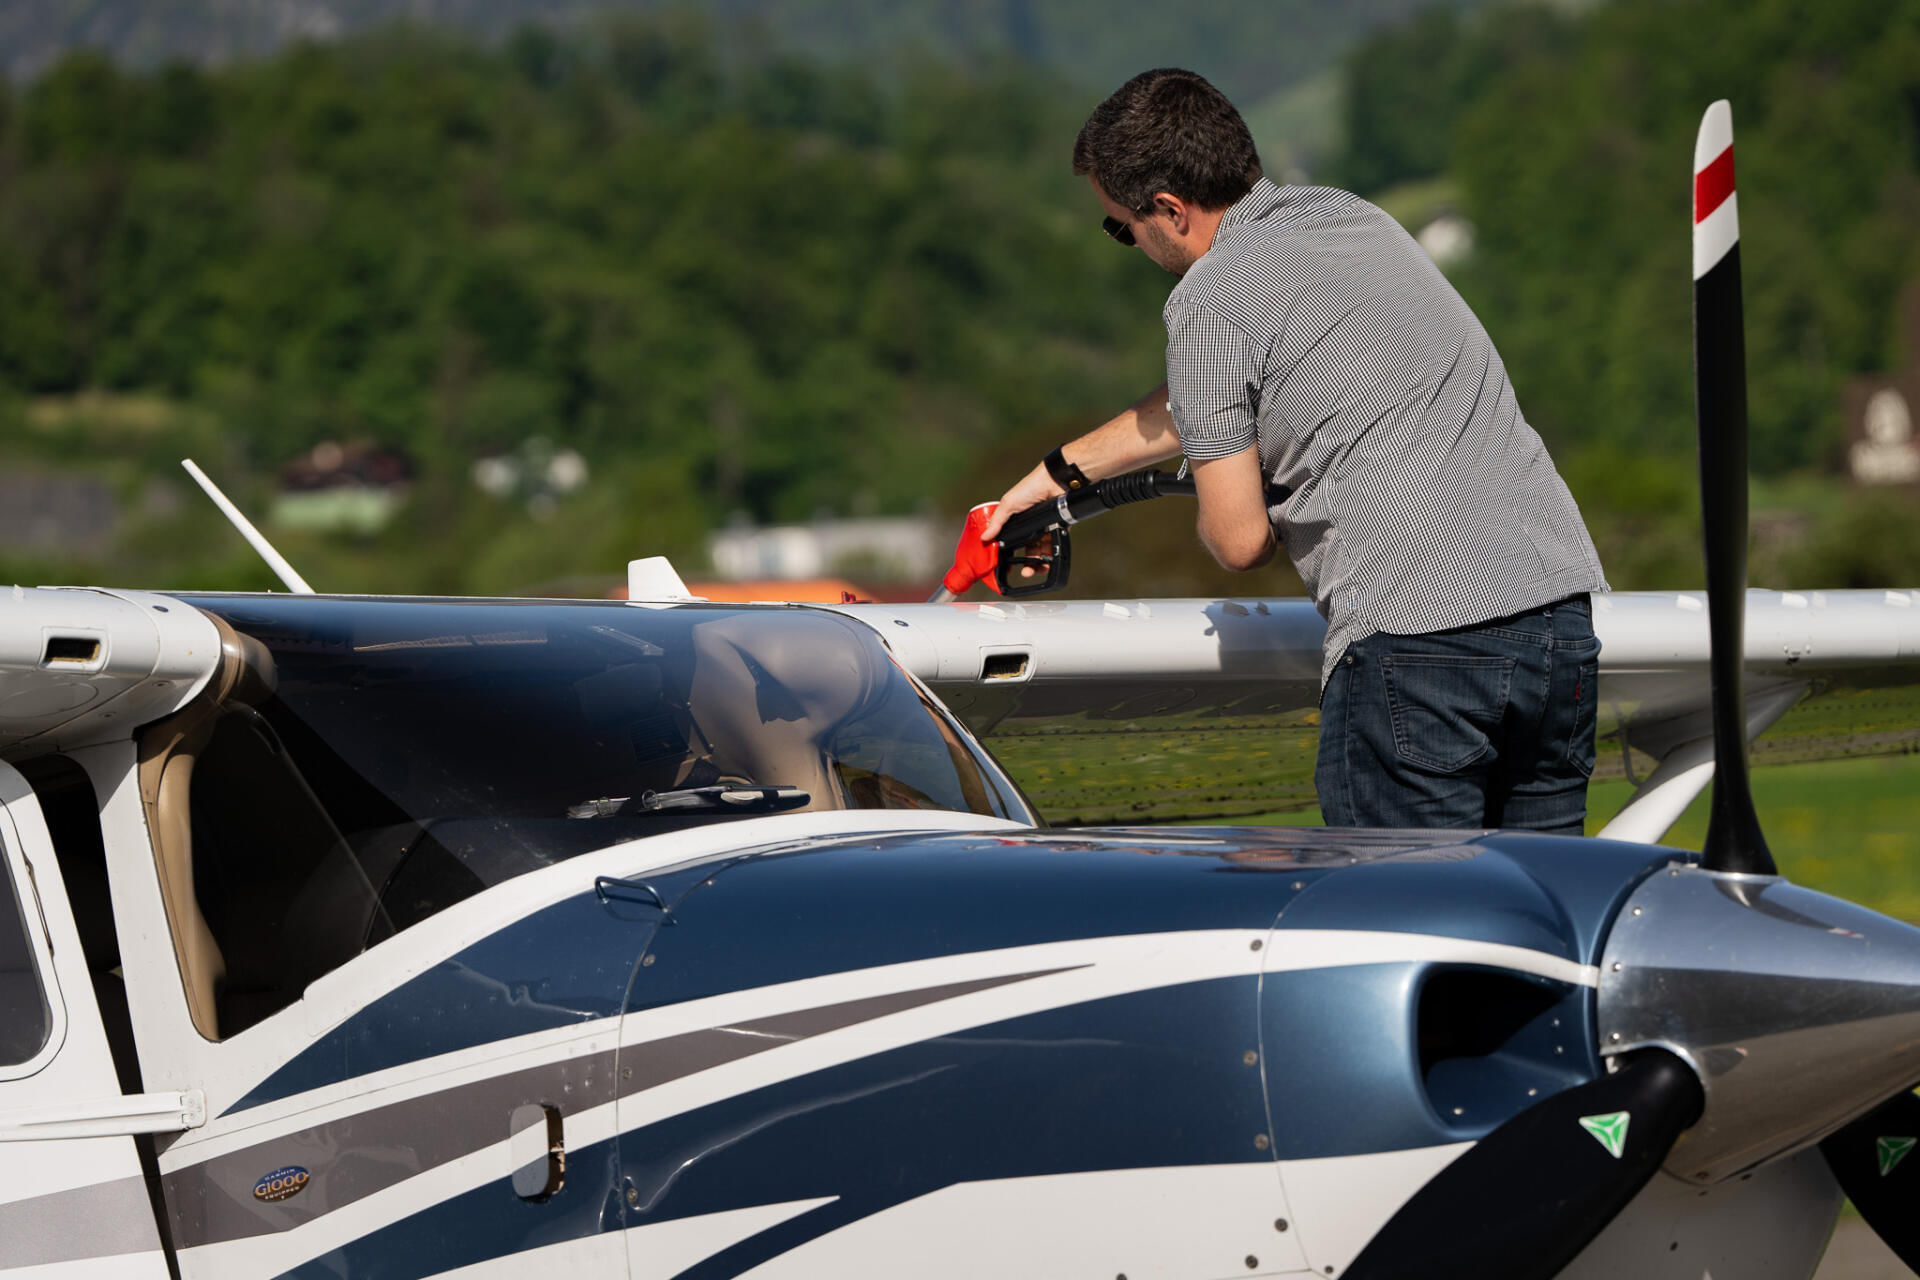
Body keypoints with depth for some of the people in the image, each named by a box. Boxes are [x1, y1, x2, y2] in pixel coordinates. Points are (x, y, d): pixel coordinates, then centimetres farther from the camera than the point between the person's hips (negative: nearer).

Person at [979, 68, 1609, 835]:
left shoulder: (1210, 301, -4)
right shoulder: (1351, 217, 21)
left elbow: (1241, 540, -3)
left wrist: (1216, 509, 21)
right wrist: (1057, 474, 43)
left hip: (1418, 633, -8)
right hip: (1560, 610, 8)